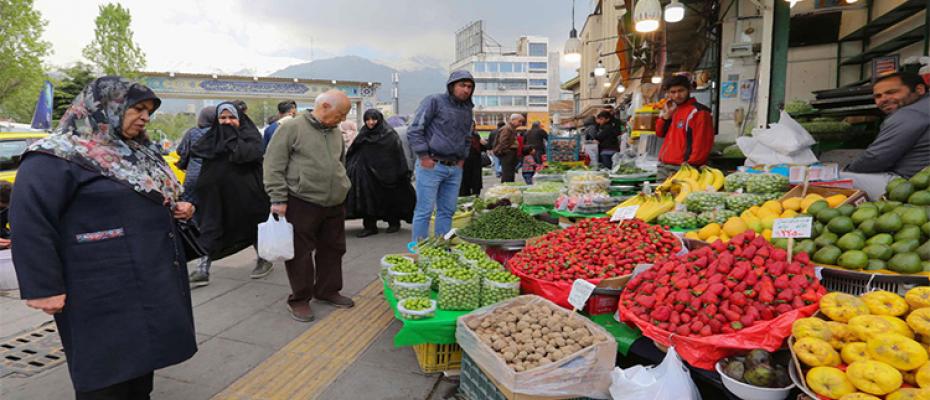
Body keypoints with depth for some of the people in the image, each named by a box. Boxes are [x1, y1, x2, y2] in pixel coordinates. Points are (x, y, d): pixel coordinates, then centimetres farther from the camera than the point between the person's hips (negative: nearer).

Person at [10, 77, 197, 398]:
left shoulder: (139, 152, 15)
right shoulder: (57, 157, -11)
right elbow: (29, 222, -17)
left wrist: (177, 208, 4)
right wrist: (43, 287, -19)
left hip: (153, 280, 8)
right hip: (105, 294, -8)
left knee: (142, 361, 19)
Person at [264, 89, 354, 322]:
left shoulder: (336, 133, 12)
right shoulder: (292, 128, -9)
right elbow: (274, 165, -10)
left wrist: (343, 190, 19)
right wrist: (278, 199, -13)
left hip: (335, 205, 7)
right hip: (302, 204, -6)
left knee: (333, 250, 13)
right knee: (301, 253, 3)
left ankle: (328, 290, 30)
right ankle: (300, 299, 17)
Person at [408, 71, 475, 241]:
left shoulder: (468, 109, 16)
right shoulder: (434, 101, -5)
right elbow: (415, 130, -9)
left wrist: (462, 159, 15)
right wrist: (424, 157, -12)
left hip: (455, 168, 7)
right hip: (431, 166, -6)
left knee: (447, 211, 10)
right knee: (424, 211, -3)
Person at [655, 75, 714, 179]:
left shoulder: (699, 112, -9)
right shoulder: (671, 109, 16)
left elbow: (702, 143, -15)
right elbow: (660, 133, 16)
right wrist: (667, 114, 2)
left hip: (682, 168, -8)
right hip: (664, 166, 8)